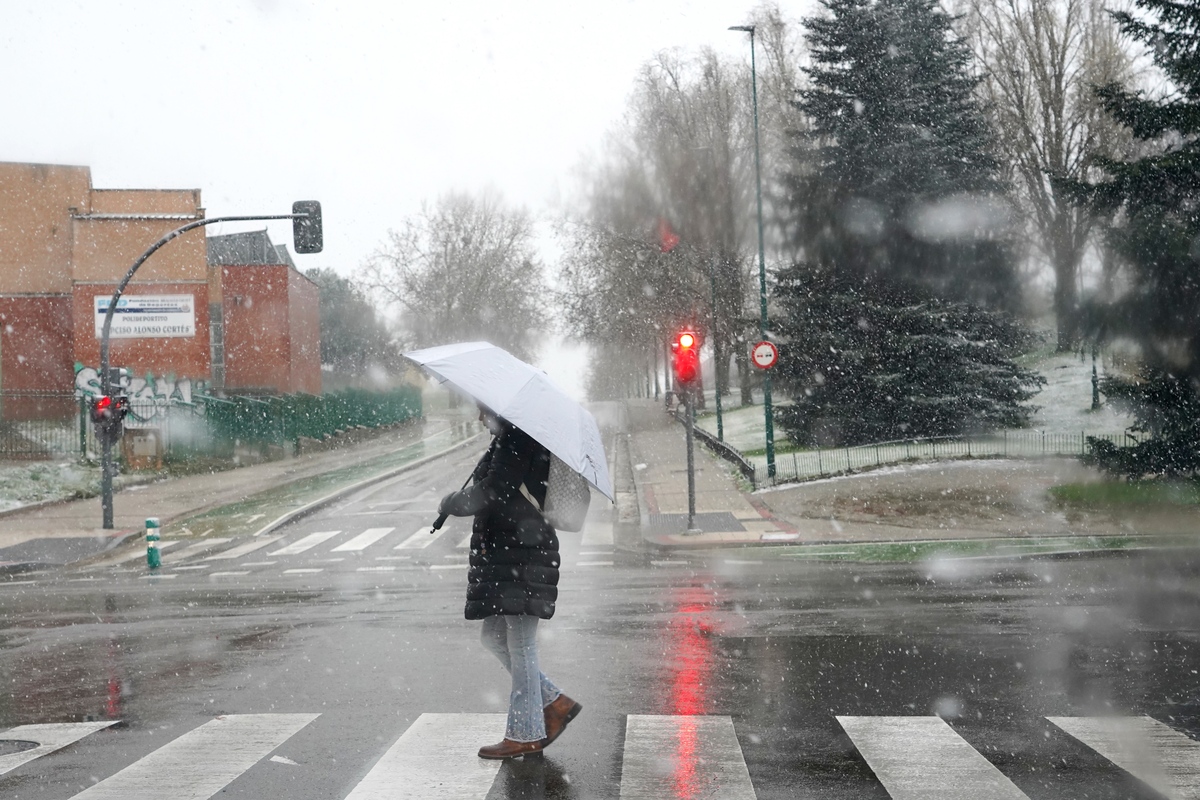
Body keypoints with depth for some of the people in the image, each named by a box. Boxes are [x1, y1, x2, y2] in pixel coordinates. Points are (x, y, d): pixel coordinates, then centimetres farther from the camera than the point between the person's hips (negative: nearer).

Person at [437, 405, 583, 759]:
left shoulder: (518, 443, -14)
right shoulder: (509, 441, 16)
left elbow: (489, 494, -19)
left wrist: (449, 503, -4)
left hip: (522, 555, -10)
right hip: (501, 554, 11)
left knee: (520, 644, -3)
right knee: (494, 637, 15)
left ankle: (524, 734, 6)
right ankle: (555, 703, 21)